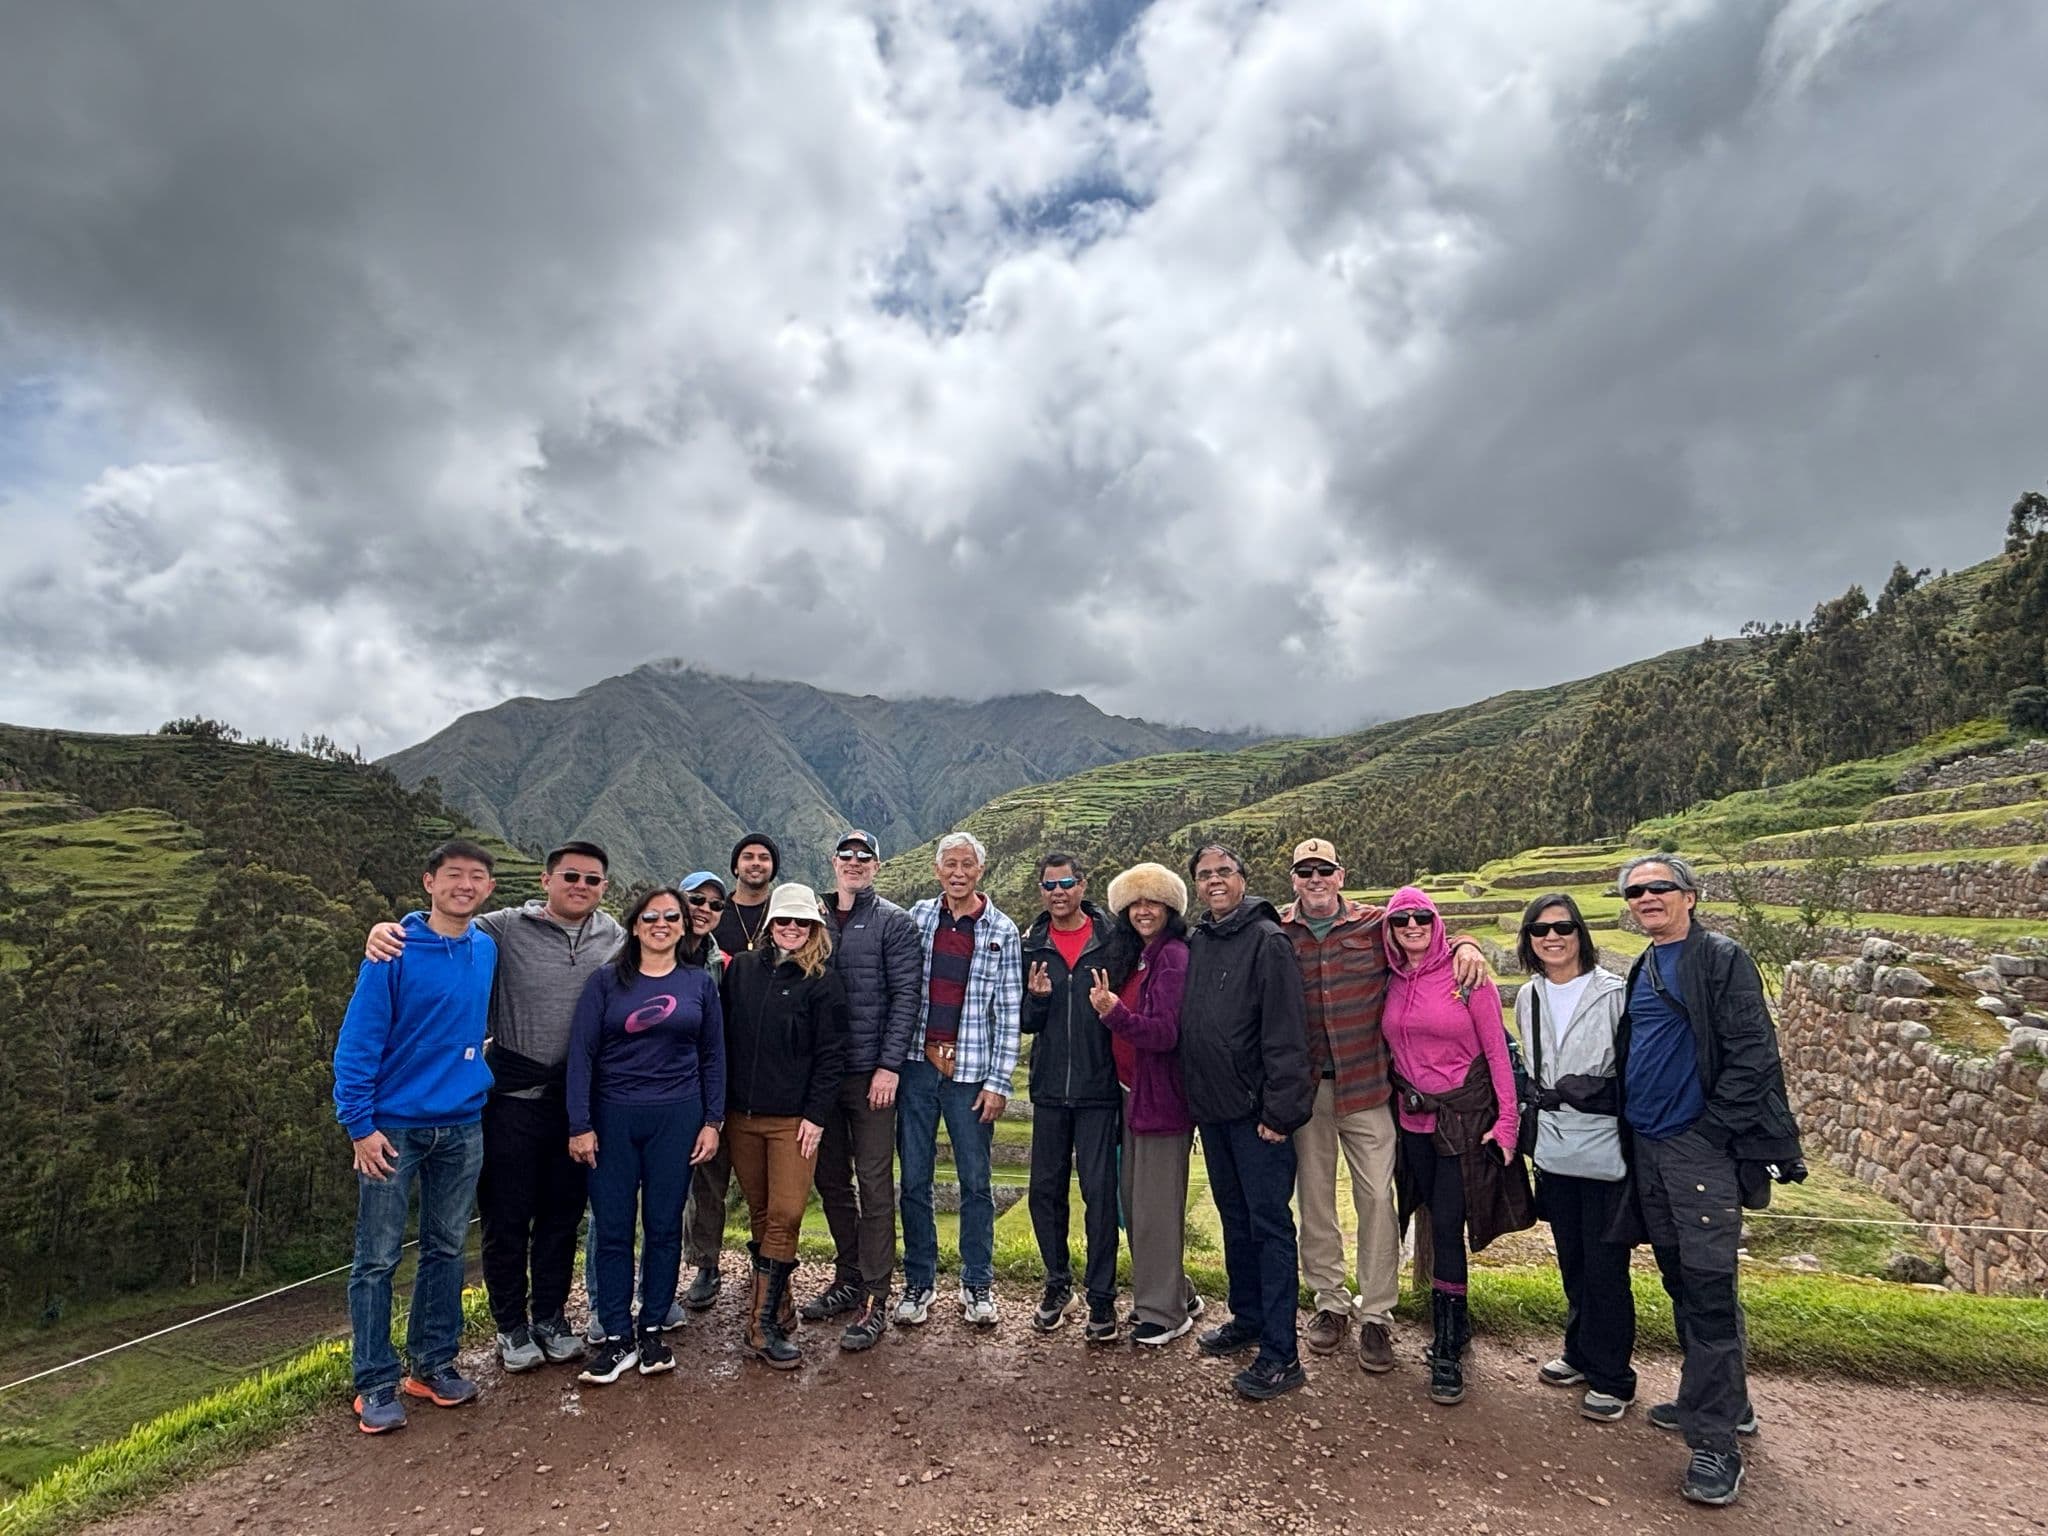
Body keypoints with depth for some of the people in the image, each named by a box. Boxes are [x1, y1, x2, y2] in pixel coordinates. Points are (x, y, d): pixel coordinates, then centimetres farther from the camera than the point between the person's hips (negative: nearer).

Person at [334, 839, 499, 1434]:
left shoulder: (487, 950, 3)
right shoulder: (394, 950, -12)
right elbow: (358, 1039, -12)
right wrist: (361, 1124, -14)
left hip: (462, 1127, 5)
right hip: (394, 1128, -4)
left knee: (446, 1250, 14)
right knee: (377, 1258, 4)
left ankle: (434, 1363, 28)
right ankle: (376, 1383, 17)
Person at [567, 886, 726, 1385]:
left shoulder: (700, 983, 5)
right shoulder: (605, 982, 0)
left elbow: (713, 1056, 8)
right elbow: (581, 1053, -2)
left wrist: (712, 1121, 2)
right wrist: (580, 1124, -8)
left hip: (676, 1118, 1)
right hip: (612, 1118, -1)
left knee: (664, 1226, 8)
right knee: (612, 1228, 4)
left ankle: (652, 1330, 23)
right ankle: (617, 1338, 17)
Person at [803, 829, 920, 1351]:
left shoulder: (893, 922, -3)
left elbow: (905, 996, -7)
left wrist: (888, 1065, -14)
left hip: (870, 1073, -5)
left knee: (874, 1185, 0)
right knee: (831, 1181, 14)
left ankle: (874, 1299, 8)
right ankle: (848, 1277, 30)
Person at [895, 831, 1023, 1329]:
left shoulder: (1002, 931, -1)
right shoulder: (917, 917, 5)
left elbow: (1008, 1013, -2)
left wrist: (998, 1082, -7)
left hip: (971, 1070, -2)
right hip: (917, 1063, 2)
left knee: (976, 1182, 8)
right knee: (915, 1181, 9)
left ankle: (977, 1285, 24)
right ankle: (919, 1283, 24)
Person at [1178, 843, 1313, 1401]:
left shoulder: (1267, 941, -12)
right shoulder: (1194, 943, 10)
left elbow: (1286, 1033, -16)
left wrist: (1280, 1108, -19)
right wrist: (1192, 1095, 13)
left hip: (1256, 1111, -7)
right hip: (1211, 1108, 7)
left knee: (1269, 1224, -1)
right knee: (1235, 1219, 19)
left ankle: (1280, 1353, 7)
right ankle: (1247, 1319, 34)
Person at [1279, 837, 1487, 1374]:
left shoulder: (1375, 924, -2)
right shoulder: (1276, 933, 0)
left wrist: (1466, 944, -12)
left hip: (1365, 1085, -1)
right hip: (1303, 1088, 1)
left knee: (1376, 1195, 1)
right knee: (1314, 1195, 12)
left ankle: (1376, 1313, 16)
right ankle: (1330, 1300, 29)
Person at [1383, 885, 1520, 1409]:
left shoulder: (1467, 976, -8)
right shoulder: (1391, 982, 4)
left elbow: (1496, 1049, -7)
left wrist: (1507, 1119, -10)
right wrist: (1393, 1099, 2)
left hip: (1465, 1117, -4)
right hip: (1413, 1117, 4)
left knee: (1447, 1223, -6)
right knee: (1437, 1221, 13)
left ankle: (1447, 1351, 4)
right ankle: (1457, 1323, 30)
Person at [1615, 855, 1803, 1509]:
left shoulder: (1722, 959, -8)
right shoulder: (1638, 971, 13)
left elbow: (1752, 1052, -14)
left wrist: (1715, 1129, -15)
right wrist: (1627, 1125, 12)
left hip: (1701, 1145, -7)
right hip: (1646, 1146, 7)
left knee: (1709, 1289, -5)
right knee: (1680, 1278, 15)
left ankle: (1715, 1441, 3)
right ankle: (1722, 1402, 30)